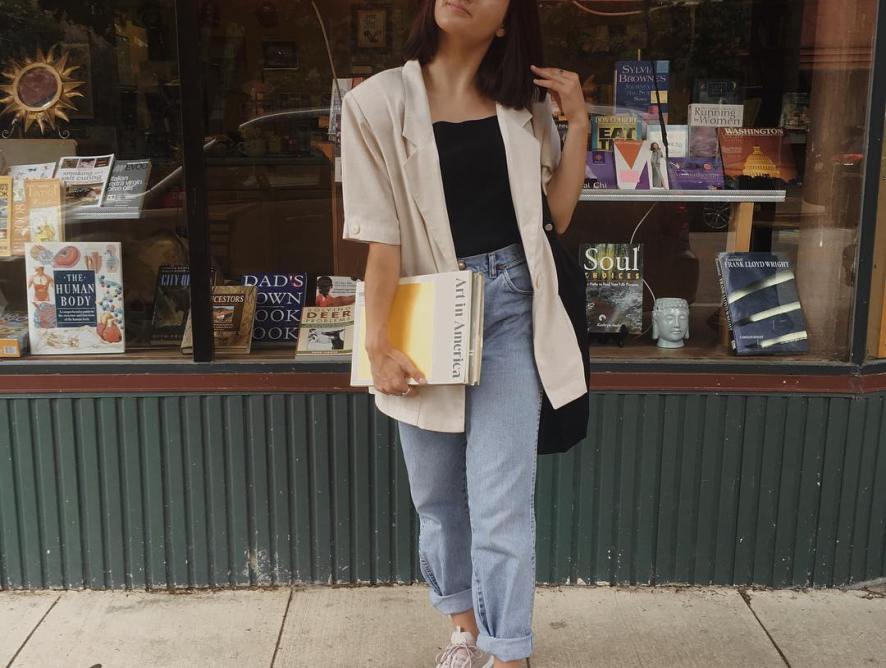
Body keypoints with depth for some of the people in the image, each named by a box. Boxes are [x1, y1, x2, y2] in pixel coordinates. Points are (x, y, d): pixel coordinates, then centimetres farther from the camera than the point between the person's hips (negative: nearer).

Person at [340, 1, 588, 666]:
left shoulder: (525, 102, 7)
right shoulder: (379, 101, -3)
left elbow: (560, 212, 7)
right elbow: (382, 236, -7)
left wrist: (577, 122, -1)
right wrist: (377, 341, -10)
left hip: (509, 307, 1)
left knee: (501, 503, -3)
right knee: (437, 491, 14)